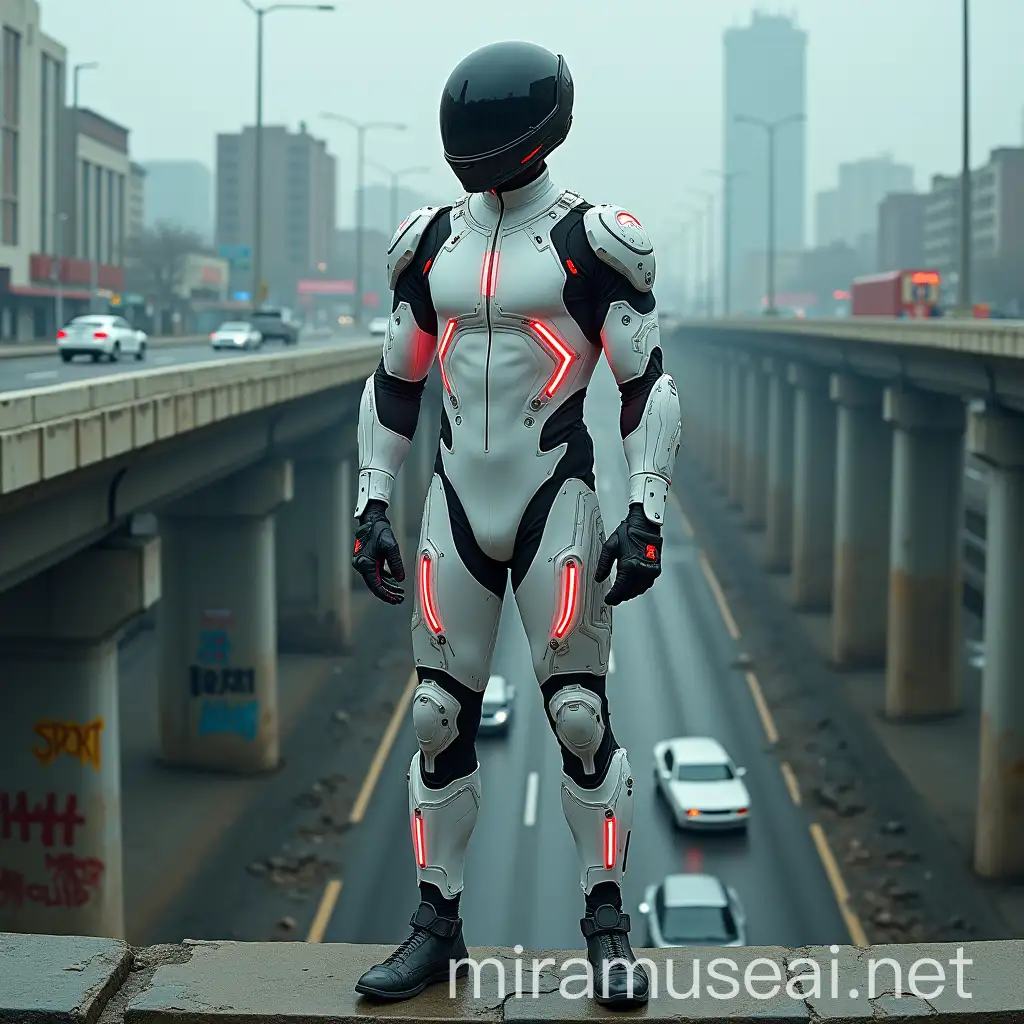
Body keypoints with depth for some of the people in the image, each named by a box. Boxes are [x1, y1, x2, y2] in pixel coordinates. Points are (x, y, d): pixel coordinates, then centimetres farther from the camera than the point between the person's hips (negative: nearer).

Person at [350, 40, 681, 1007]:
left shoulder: (591, 241, -5)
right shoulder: (431, 244, 9)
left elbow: (647, 383, -4)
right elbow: (393, 382, 15)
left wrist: (647, 515, -12)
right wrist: (371, 507, 10)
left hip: (554, 506, -4)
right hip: (455, 506, 4)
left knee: (580, 716, -2)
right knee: (438, 717, 5)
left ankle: (607, 926, 12)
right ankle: (437, 925, 16)